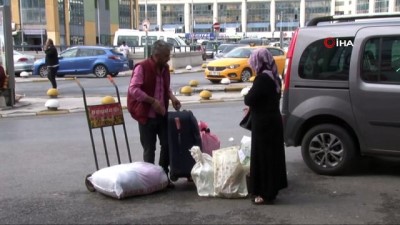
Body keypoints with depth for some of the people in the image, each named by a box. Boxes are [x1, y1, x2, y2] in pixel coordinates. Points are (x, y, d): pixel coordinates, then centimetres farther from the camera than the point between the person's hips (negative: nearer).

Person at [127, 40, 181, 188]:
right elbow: (133, 89, -22)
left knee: (167, 145, 6)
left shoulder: (165, 68, 8)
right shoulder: (142, 68, -14)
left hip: (162, 114, 6)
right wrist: (153, 101, -24)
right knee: (149, 149, 4)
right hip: (147, 115, -6)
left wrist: (171, 97, 0)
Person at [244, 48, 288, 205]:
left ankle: (266, 194, 4)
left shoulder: (262, 78, -19)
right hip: (273, 121, 10)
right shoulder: (273, 77, 11)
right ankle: (271, 190, 24)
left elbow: (249, 99, -21)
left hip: (264, 123, -10)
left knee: (263, 157, -3)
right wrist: (253, 106, 16)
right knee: (272, 156, 14)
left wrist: (248, 95, 1)